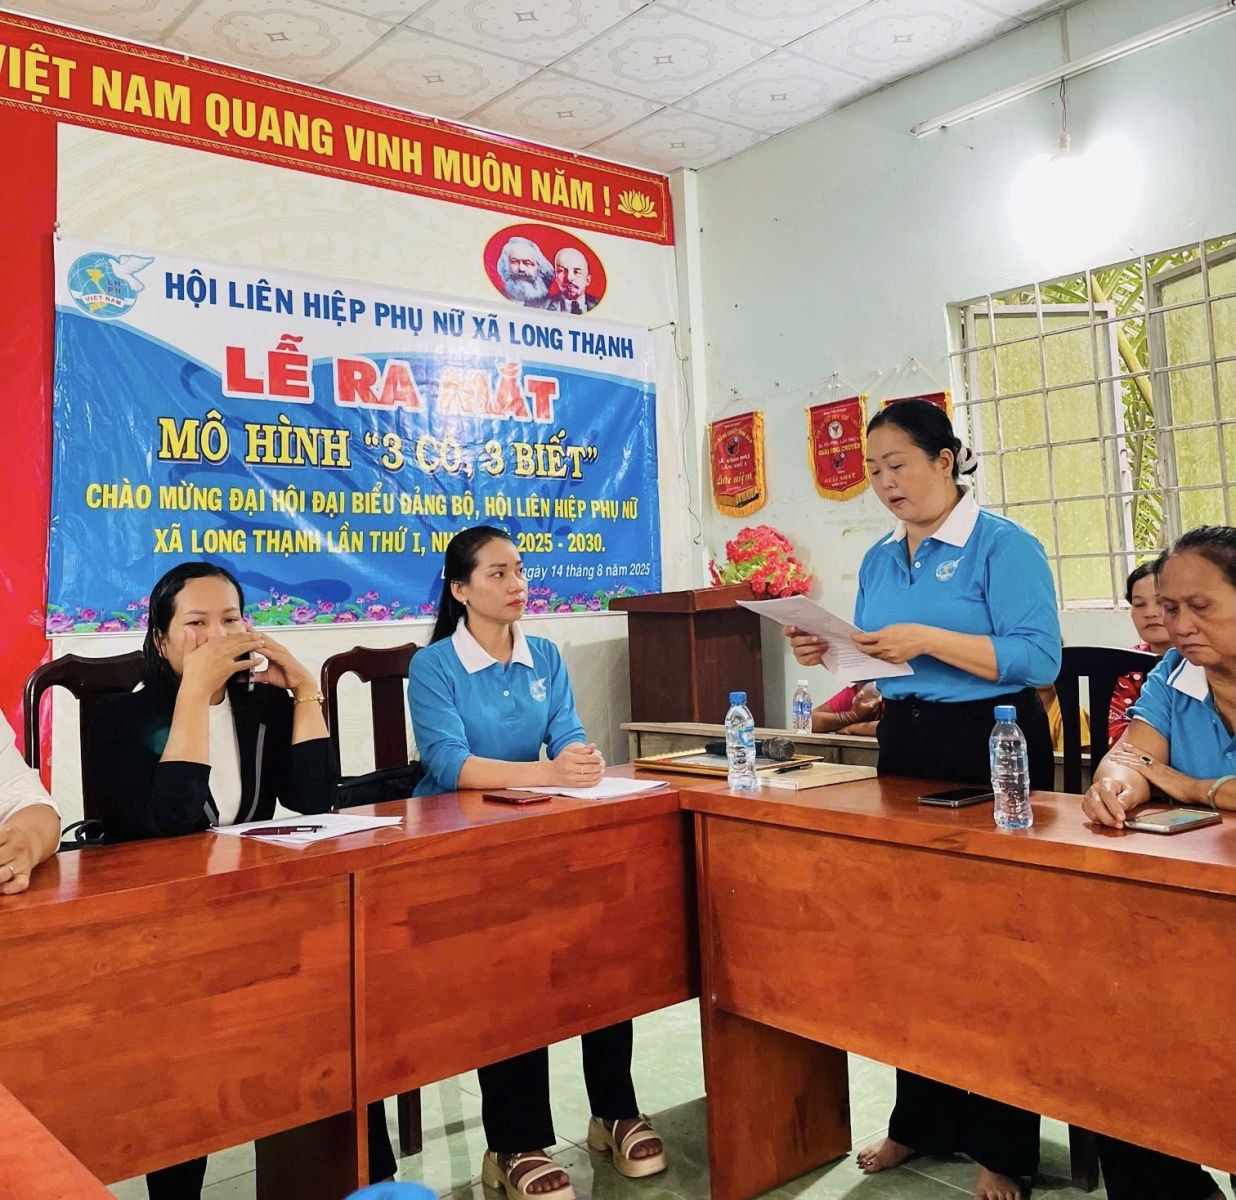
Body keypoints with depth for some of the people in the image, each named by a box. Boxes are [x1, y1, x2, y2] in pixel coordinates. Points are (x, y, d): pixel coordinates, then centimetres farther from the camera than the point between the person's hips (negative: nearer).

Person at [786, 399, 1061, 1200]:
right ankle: (922, 1120, 31)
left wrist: (929, 640, -25)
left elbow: (1039, 659, -19)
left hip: (992, 749, -7)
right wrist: (833, 658, -4)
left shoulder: (1003, 545, -10)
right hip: (905, 747, 7)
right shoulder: (879, 560, 11)